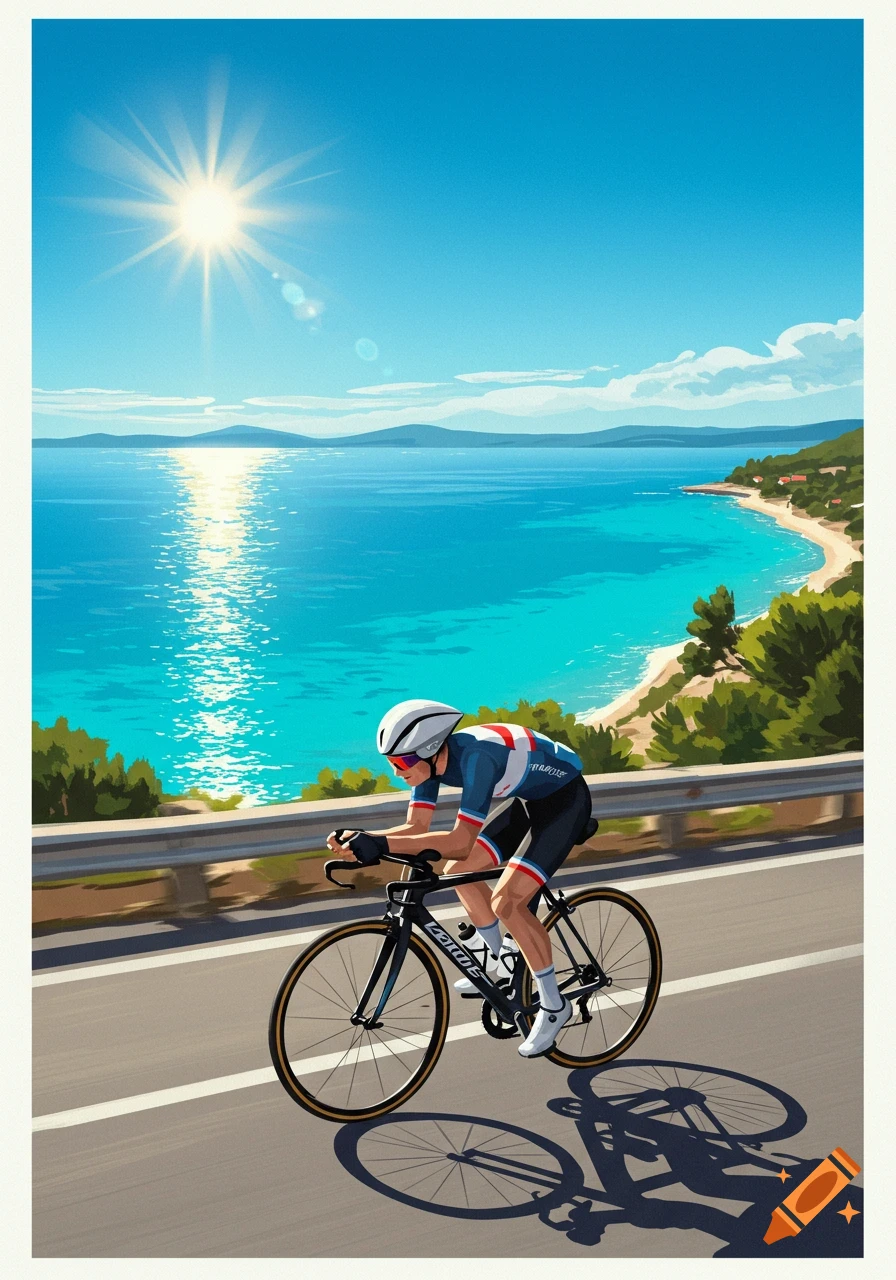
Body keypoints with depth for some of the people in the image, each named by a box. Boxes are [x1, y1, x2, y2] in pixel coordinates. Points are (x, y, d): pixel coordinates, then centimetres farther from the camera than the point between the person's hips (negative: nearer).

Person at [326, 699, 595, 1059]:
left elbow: (461, 842, -39)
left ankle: (553, 1006, -1)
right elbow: (416, 827, -8)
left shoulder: (475, 756, -35)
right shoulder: (430, 759, -11)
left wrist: (383, 844, -44)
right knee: (458, 872, 5)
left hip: (566, 799, -9)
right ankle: (501, 959, 26)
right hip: (527, 801, 9)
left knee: (506, 901, -17)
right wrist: (361, 839, -24)